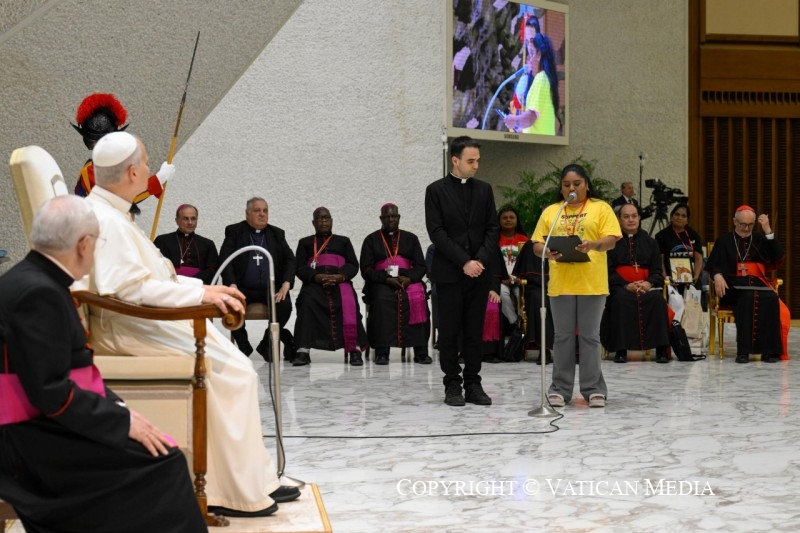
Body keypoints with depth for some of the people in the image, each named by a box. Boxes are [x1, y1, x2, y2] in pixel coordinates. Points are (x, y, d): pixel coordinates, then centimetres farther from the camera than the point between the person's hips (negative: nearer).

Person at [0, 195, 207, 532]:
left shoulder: (36, 281, 10)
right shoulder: (38, 292, -20)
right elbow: (50, 392, -24)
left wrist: (117, 406, 5)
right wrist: (122, 421, -16)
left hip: (43, 426, 10)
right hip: (35, 439, -10)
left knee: (156, 449, 3)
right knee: (162, 462, -13)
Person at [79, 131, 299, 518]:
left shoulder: (111, 214, 17)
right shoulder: (104, 219, -17)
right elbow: (130, 287, -27)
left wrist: (205, 288, 10)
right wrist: (199, 293, -24)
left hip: (145, 318, 11)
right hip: (128, 327, -11)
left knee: (235, 369, 6)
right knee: (231, 372, -15)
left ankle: (257, 480, 9)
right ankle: (240, 492, -6)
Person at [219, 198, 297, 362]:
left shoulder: (277, 234, 16)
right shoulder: (234, 232, 9)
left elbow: (290, 260, 8)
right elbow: (225, 260, -1)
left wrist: (285, 285, -9)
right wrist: (232, 286, -17)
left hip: (271, 288, 2)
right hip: (243, 288, -1)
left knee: (285, 304, -29)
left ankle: (267, 344, -5)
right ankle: (243, 347, -10)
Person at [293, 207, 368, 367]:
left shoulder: (343, 241, 25)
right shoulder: (305, 243, 24)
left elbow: (353, 266, 13)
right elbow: (300, 269, 10)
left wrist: (339, 277, -10)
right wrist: (318, 277, -11)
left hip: (340, 282, 0)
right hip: (315, 283, 0)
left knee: (349, 303, -34)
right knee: (307, 301, -34)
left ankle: (355, 349, -34)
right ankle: (303, 351, -39)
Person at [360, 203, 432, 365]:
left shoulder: (410, 238, 17)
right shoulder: (371, 240, 13)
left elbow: (421, 266, 9)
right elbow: (366, 270, 3)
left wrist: (409, 279, -12)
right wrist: (387, 279, -14)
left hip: (408, 281, 1)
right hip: (381, 283, -1)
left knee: (417, 298, -32)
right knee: (382, 299, -35)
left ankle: (421, 351, -33)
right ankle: (382, 352, -35)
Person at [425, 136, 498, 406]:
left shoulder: (484, 189, 10)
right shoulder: (436, 190, -1)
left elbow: (493, 229, 7)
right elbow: (437, 233, -8)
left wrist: (481, 260, -9)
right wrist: (464, 262, -14)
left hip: (479, 272, 3)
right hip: (449, 272, -3)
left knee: (475, 331, 6)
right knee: (449, 331, 2)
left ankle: (473, 384, 12)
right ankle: (452, 385, 10)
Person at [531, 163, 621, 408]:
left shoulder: (601, 208, 5)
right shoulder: (550, 211, 12)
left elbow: (611, 239, -4)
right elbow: (537, 243, 8)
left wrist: (593, 245, -24)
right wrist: (546, 252, -14)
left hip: (592, 283, -2)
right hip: (560, 283, 2)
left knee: (590, 336, 2)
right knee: (563, 336, 6)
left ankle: (593, 389, 9)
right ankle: (560, 389, 13)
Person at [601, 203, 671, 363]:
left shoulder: (650, 242, 17)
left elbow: (658, 271, 10)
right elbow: (608, 271, -1)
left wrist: (649, 283, -13)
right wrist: (627, 285, -17)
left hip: (646, 286, 2)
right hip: (620, 286, -2)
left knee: (657, 298, -30)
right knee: (620, 299, -35)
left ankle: (661, 349, -27)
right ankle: (621, 349, -31)